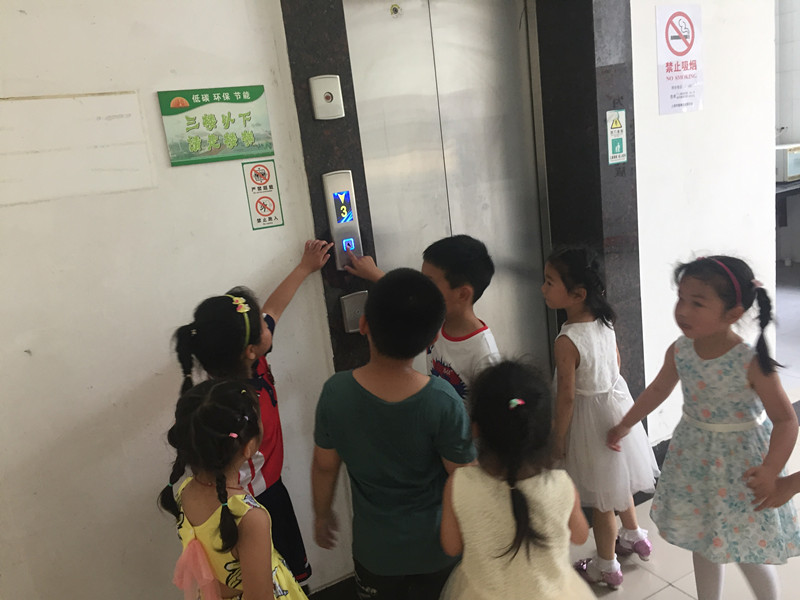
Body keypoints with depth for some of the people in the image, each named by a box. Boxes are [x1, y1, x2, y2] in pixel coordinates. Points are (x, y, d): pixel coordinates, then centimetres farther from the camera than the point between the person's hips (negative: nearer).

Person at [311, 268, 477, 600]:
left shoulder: (336, 392, -23)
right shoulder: (443, 401, -29)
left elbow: (325, 465, -9)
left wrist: (322, 513, 10)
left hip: (375, 547, 2)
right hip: (435, 546, -1)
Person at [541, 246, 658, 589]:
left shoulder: (567, 341, -30)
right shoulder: (605, 321, -7)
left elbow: (566, 397, -23)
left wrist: (558, 437, -10)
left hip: (589, 415, -8)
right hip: (617, 402, 8)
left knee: (601, 499, 12)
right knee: (617, 479, 29)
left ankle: (606, 567, 32)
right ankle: (633, 536, 51)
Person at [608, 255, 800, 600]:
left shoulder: (752, 363, -25)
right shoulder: (679, 351, -10)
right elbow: (658, 390, 7)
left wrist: (770, 470, -31)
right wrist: (625, 425, 16)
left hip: (741, 461, -4)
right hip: (695, 458, 5)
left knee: (748, 553, 8)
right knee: (702, 542, 19)